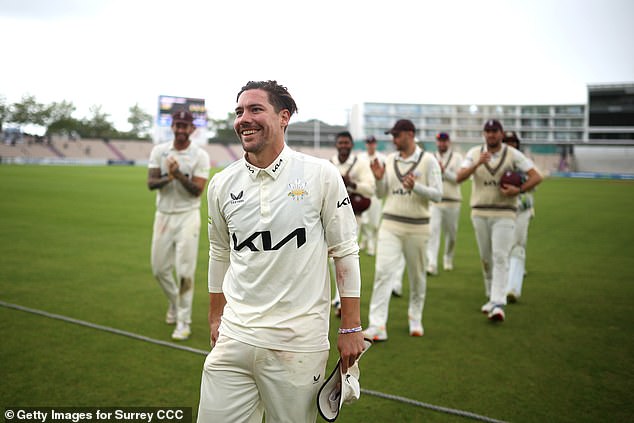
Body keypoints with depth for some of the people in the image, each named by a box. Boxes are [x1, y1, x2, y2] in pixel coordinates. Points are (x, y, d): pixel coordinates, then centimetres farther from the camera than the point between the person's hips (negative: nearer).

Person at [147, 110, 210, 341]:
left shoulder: (200, 155, -5)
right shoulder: (159, 151, 4)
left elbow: (197, 190, -12)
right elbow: (150, 183, -5)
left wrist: (179, 174, -26)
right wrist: (168, 178, -23)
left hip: (187, 216, -4)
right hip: (163, 215, 4)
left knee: (185, 271, -6)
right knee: (159, 268, 10)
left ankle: (183, 321, 5)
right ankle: (174, 303, 37)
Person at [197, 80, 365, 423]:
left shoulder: (321, 175, -5)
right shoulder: (221, 184, 6)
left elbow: (345, 251, -1)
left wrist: (351, 328, -1)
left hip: (298, 343, -3)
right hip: (233, 339, 3)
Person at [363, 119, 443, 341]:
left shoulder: (428, 160, -4)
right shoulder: (390, 160, 9)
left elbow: (437, 194, -9)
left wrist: (415, 186, -24)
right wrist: (379, 179, -7)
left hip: (417, 227, -2)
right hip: (390, 225, 3)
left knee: (417, 275, 10)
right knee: (383, 271, -10)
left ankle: (415, 319, 29)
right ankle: (377, 326, -13)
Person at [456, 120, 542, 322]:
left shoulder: (513, 155, 0)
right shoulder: (474, 153, 5)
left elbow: (536, 176, -4)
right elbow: (459, 177, -8)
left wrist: (518, 190, -19)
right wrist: (478, 163, -22)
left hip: (504, 214, -3)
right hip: (479, 212, 3)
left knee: (500, 257, -12)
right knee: (485, 258, 11)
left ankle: (498, 304, -16)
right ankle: (492, 297, 27)